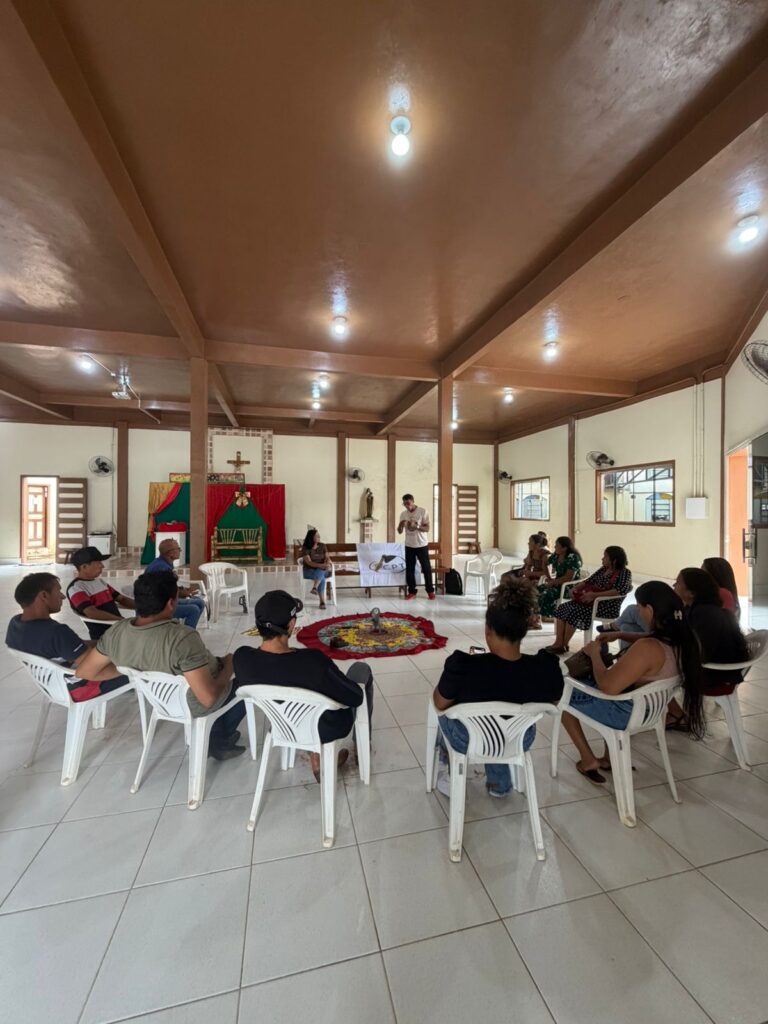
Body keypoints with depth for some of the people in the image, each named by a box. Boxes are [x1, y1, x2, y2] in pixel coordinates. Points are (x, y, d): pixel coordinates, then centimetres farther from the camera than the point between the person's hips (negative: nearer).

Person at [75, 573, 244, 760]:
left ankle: (217, 737, 35)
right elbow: (209, 698, -35)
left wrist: (135, 670, 6)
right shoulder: (183, 638, -38)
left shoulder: (115, 632, -18)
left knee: (215, 662, 31)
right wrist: (228, 667, -16)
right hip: (194, 705, -6)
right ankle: (219, 742, 28)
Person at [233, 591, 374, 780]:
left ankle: (316, 757, 30)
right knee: (361, 668, 19)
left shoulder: (241, 657, -25)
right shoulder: (313, 661, -38)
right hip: (328, 729, -4)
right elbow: (356, 698, -21)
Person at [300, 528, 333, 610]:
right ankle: (322, 602, -36)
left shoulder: (322, 546, 6)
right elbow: (309, 562, -19)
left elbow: (327, 558, -1)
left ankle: (315, 588, -46)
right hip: (309, 571, -3)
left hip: (322, 570, 3)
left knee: (320, 572, -36)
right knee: (322, 578, -34)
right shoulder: (305, 548, -7)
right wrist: (321, 565, -34)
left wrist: (328, 563, -27)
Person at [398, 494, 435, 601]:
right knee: (409, 569, 5)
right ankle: (412, 592, 17)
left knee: (426, 568, 4)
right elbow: (399, 531, 4)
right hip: (409, 546, 3)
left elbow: (427, 529, -11)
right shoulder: (403, 514, 4)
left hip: (422, 545, -3)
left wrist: (416, 526, -26)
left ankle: (430, 591, 18)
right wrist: (401, 525, -18)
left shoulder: (423, 511, -8)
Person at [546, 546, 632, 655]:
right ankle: (558, 642, -14)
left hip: (608, 606, -8)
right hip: (592, 600, 8)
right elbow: (589, 581, 15)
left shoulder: (624, 573, -9)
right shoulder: (603, 569, 13)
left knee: (575, 612, -26)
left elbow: (620, 591, -25)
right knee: (562, 607, -11)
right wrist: (576, 588, -6)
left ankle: (563, 646, -11)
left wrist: (594, 595, -30)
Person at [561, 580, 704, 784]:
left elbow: (607, 686, -32)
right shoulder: (683, 638, -11)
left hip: (626, 713, -8)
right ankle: (609, 758, 36)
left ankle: (588, 760, 19)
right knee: (585, 681, 32)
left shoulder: (647, 649, -37)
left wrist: (595, 654, -19)